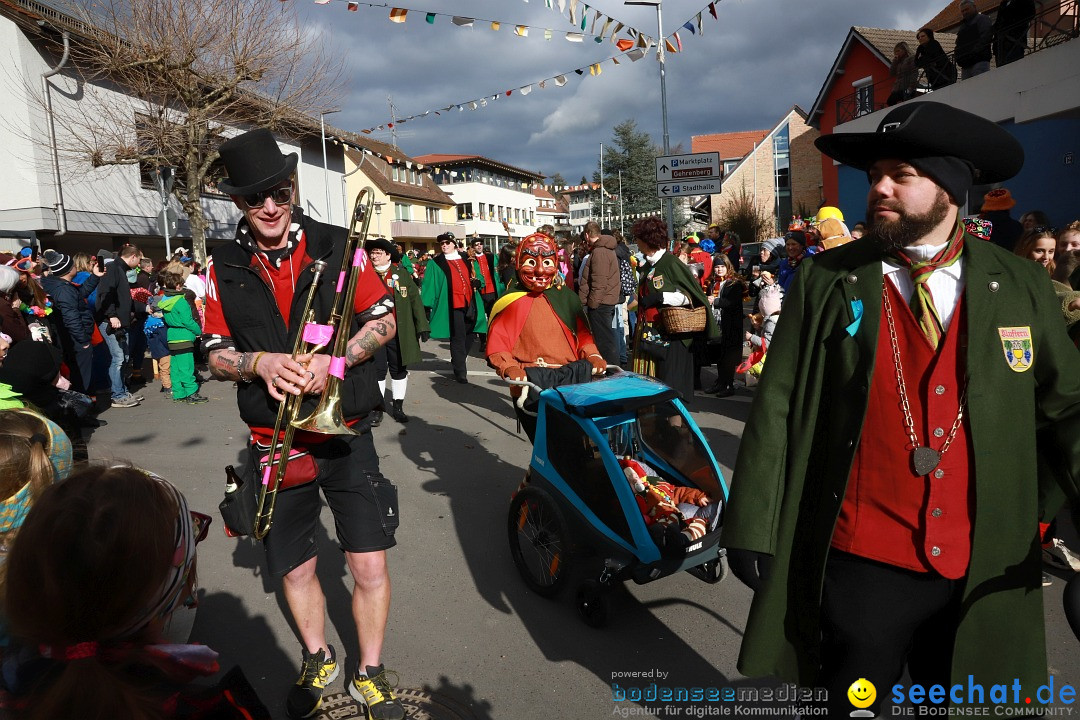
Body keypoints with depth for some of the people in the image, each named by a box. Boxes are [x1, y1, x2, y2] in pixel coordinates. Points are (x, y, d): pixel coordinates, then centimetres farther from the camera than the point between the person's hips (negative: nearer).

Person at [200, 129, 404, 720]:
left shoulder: (335, 247, -4)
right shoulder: (224, 269, 0)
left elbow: (384, 320, -2)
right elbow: (216, 356, 4)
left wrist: (333, 362, -18)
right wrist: (260, 362, -18)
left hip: (346, 433, -2)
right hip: (276, 444, 2)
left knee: (371, 567, -1)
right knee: (295, 567, 17)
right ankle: (317, 661, 44)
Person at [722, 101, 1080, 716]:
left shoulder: (1023, 286, 1)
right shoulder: (826, 282, -6)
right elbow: (777, 408, -7)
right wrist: (753, 529, -7)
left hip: (989, 574, 3)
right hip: (862, 569, -2)